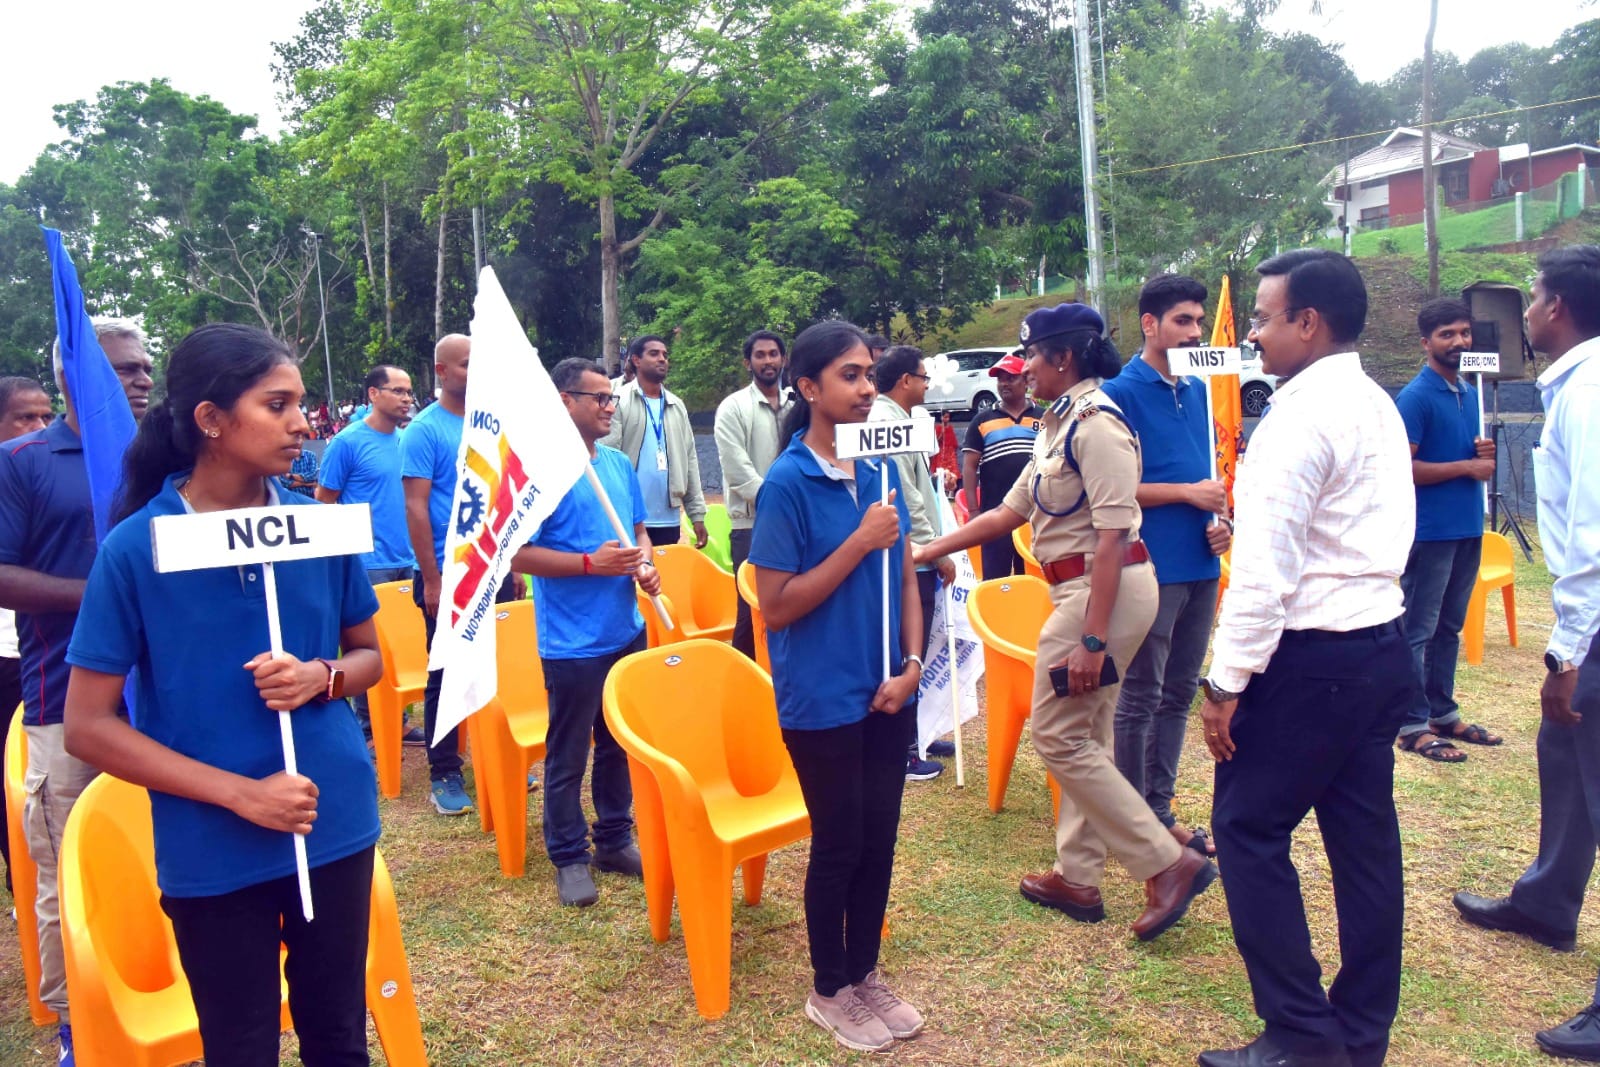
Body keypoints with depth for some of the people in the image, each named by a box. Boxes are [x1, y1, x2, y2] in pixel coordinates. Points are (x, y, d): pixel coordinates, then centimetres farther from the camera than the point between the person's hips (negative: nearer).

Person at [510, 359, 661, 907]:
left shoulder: (619, 464, 8)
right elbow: (517, 554, -15)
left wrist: (644, 564, -3)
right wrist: (590, 563, -21)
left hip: (626, 631, 7)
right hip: (572, 642, -7)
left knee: (619, 743, 17)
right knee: (567, 755, 6)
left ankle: (614, 839, 33)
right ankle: (569, 857, 22)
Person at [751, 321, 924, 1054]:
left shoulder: (880, 470, 2)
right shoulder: (788, 482, -15)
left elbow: (905, 577, 8)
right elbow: (775, 607, -17)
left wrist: (911, 664, -4)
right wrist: (860, 542, -20)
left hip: (886, 692, 6)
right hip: (822, 700, -5)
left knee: (879, 838, 15)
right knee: (838, 843, 8)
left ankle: (865, 973, 35)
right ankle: (829, 990, 30)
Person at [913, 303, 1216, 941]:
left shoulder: (1096, 424, -16)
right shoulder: (1057, 425, 14)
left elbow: (1112, 534, -22)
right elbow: (1011, 511, 18)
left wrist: (1091, 639, -24)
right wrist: (929, 551, 18)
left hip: (1106, 589, -10)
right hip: (1080, 590, 10)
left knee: (1058, 737, -4)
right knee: (1084, 738, 15)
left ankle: (1169, 864, 3)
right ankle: (1077, 877, 26)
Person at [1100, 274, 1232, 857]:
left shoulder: (1196, 391, 13)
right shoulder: (1121, 392, -9)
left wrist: (1218, 518, 2)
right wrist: (1187, 493, -14)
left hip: (1200, 565, 7)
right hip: (1151, 566, -7)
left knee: (1178, 694, 14)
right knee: (1140, 697, 2)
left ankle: (1159, 811, 26)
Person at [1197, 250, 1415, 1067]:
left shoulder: (1300, 414, -16)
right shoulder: (1379, 407, 13)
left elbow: (1267, 568, -20)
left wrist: (1227, 679, -15)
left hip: (1312, 659, -9)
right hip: (1380, 646, 9)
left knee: (1248, 829, 2)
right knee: (1364, 839, 13)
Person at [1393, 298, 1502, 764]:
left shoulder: (1471, 393, 14)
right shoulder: (1415, 397, -11)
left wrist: (1485, 455, 0)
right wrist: (1466, 466, -15)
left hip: (1467, 528, 8)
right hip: (1429, 530, -8)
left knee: (1449, 627, 15)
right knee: (1418, 630, -2)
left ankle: (1443, 714, 25)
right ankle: (1413, 725, 4)